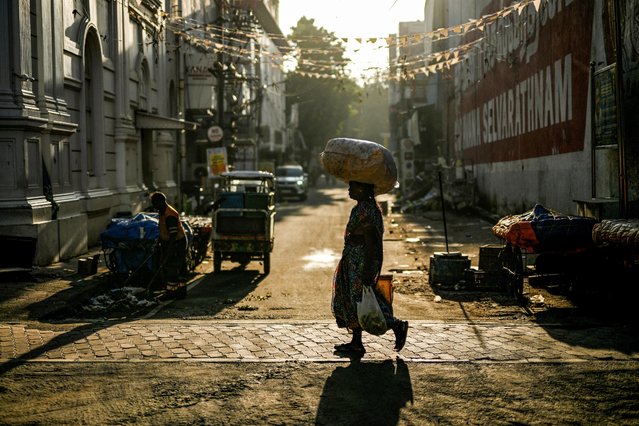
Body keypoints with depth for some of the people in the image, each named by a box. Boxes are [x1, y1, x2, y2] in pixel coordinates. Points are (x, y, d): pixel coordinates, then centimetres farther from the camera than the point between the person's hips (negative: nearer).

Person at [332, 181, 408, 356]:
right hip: (355, 261, 11)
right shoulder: (363, 207, 12)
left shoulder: (365, 210, -21)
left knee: (359, 300, -5)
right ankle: (356, 343, 18)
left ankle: (397, 325, 1)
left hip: (361, 262, -11)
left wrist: (367, 272, -23)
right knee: (351, 300, 13)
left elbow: (370, 242, -23)